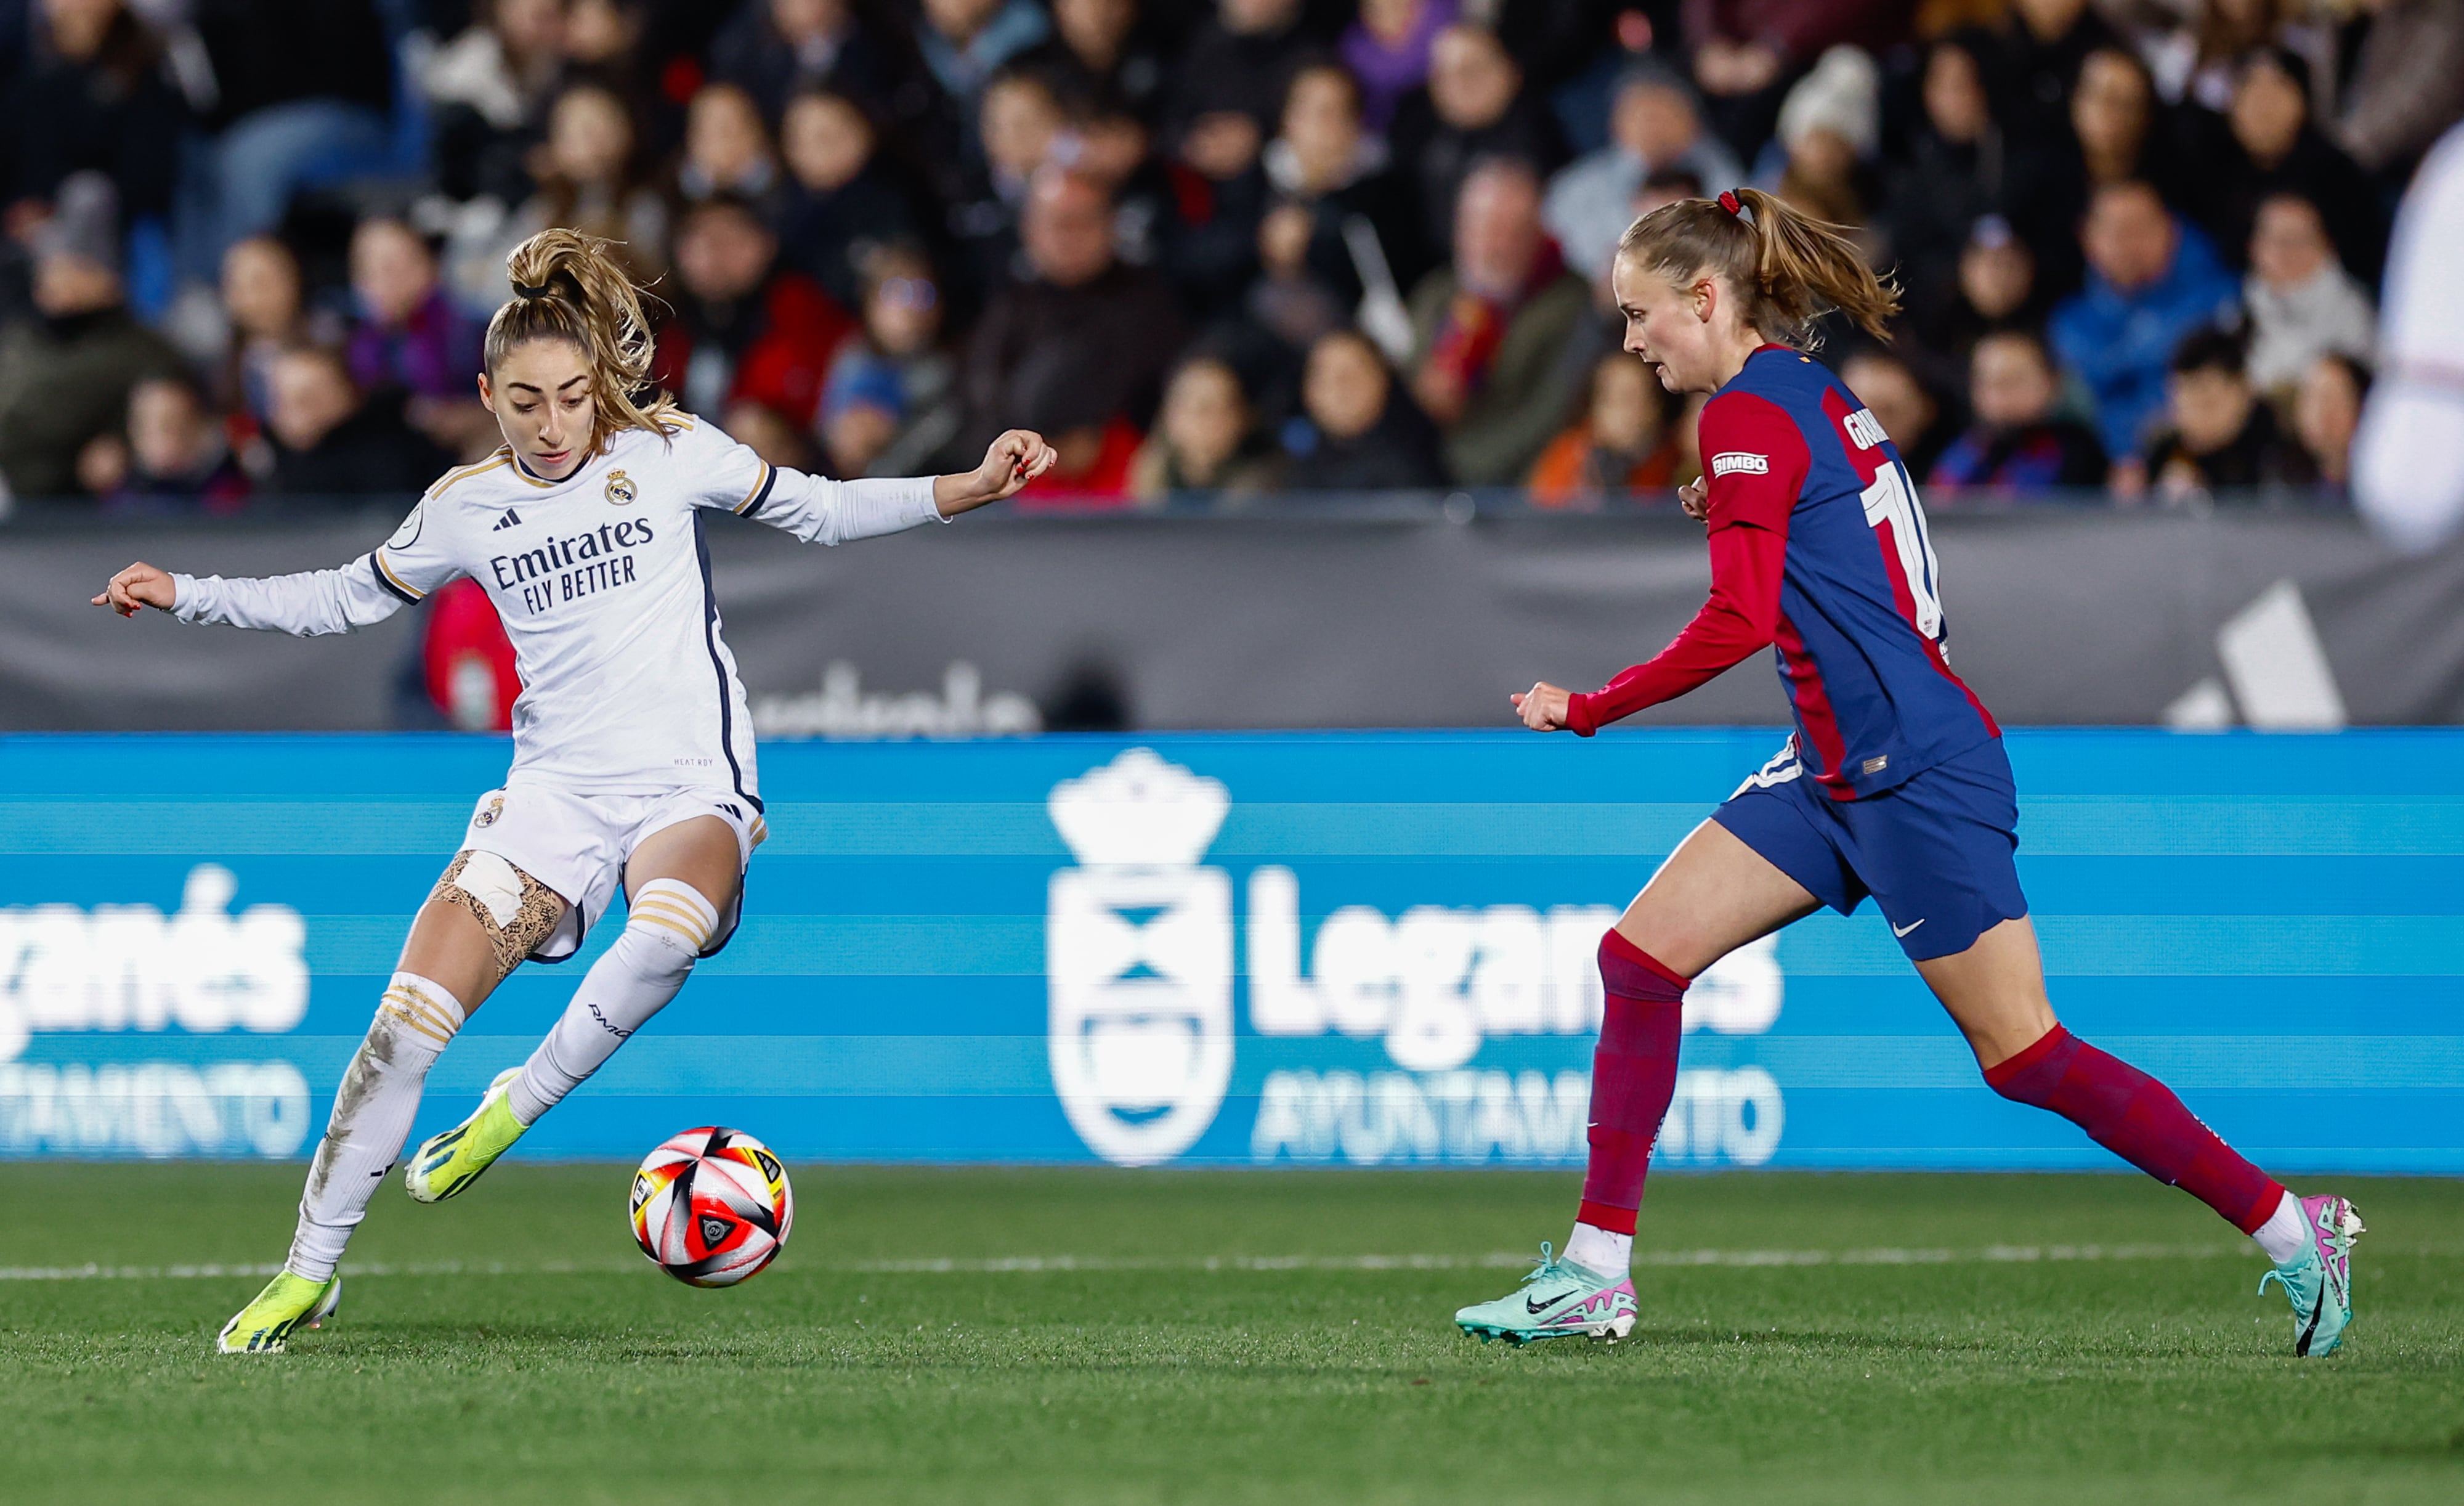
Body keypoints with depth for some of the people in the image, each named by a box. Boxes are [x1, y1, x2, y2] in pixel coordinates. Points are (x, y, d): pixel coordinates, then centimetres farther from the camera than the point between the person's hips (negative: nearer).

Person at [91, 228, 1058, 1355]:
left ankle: (521, 1102, -17)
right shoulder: (465, 508, 5)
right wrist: (187, 596, 15)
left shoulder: (666, 451, 0)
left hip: (691, 784, -2)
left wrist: (973, 488, 1)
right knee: (409, 1019, -12)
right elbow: (349, 598, 22)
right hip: (557, 787, 2)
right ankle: (308, 1270, 2)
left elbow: (820, 510, 11)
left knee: (671, 925, -39)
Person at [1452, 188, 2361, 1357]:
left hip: (1914, 771, -10)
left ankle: (2289, 1229, 4)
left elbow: (1738, 624, -22)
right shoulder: (1813, 397, 14)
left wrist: (1583, 710, -14)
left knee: (2023, 1056, -5)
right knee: (1640, 954, 3)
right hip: (1839, 772, 10)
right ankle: (1596, 1273, 4)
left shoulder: (1750, 415, -14)